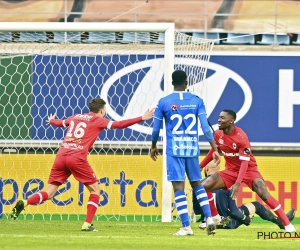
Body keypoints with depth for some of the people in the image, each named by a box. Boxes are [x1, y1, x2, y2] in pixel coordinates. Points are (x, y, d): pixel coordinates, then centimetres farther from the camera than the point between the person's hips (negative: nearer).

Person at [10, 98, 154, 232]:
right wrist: (142, 118, 0)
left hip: (61, 156, 5)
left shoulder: (75, 117, 23)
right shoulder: (98, 120, 8)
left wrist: (51, 121, 65)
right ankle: (87, 224, -1)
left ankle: (24, 203, -19)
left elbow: (60, 123, 42)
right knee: (95, 190, 10)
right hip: (77, 158, -5)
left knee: (48, 193, 7)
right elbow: (119, 125, -3)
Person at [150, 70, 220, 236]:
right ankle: (209, 219, 3)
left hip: (174, 150, -2)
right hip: (192, 149, 2)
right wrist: (215, 149, 0)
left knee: (178, 187, -2)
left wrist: (153, 146, 23)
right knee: (197, 184, 17)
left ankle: (186, 227, -8)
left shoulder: (164, 102, -1)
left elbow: (156, 129, 6)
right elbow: (205, 127, -3)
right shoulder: (197, 101, 2)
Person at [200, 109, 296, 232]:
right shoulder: (218, 134, -5)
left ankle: (288, 225, -22)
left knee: (264, 194, -24)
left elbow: (245, 162, -28)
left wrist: (237, 183, -38)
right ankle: (214, 217, 7)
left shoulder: (241, 137, -24)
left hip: (248, 170, -6)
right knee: (204, 186, -10)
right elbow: (214, 151, 16)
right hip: (230, 170, 6)